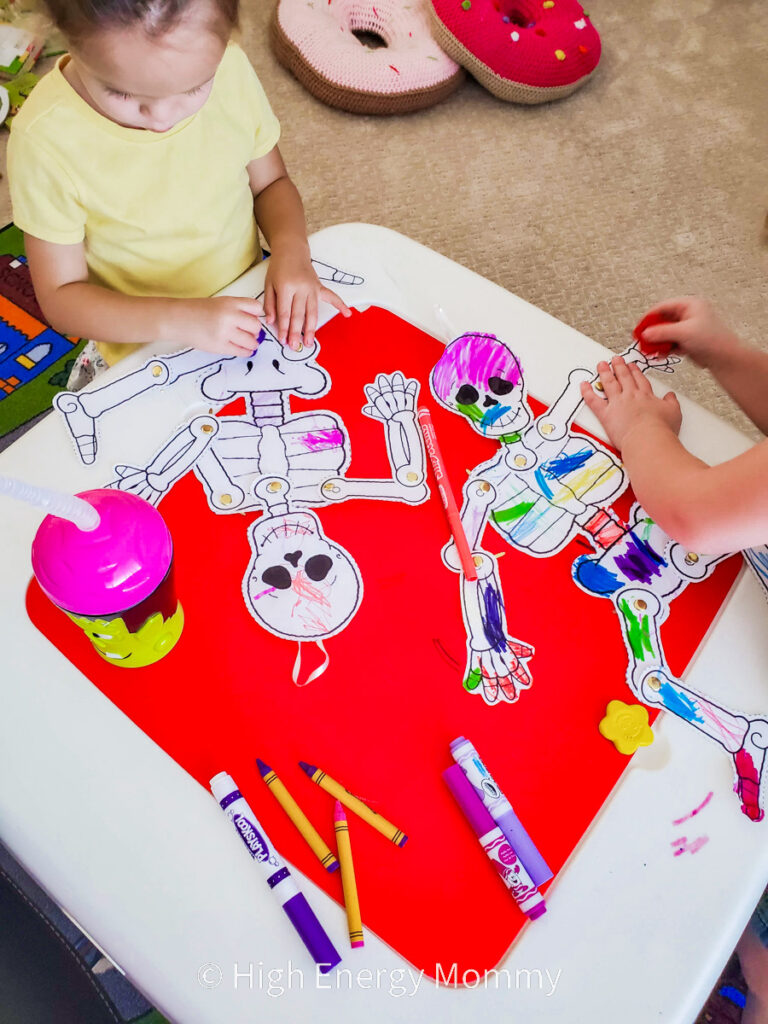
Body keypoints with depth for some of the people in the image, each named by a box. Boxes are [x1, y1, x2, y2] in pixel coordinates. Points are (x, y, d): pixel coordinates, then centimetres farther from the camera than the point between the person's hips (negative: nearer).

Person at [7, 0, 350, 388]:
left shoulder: (231, 69, -11)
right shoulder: (45, 140, -21)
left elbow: (271, 183, 4)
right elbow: (61, 298, -15)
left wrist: (291, 248, -18)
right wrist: (177, 320, -30)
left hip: (246, 312, 3)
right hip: (145, 348, -2)